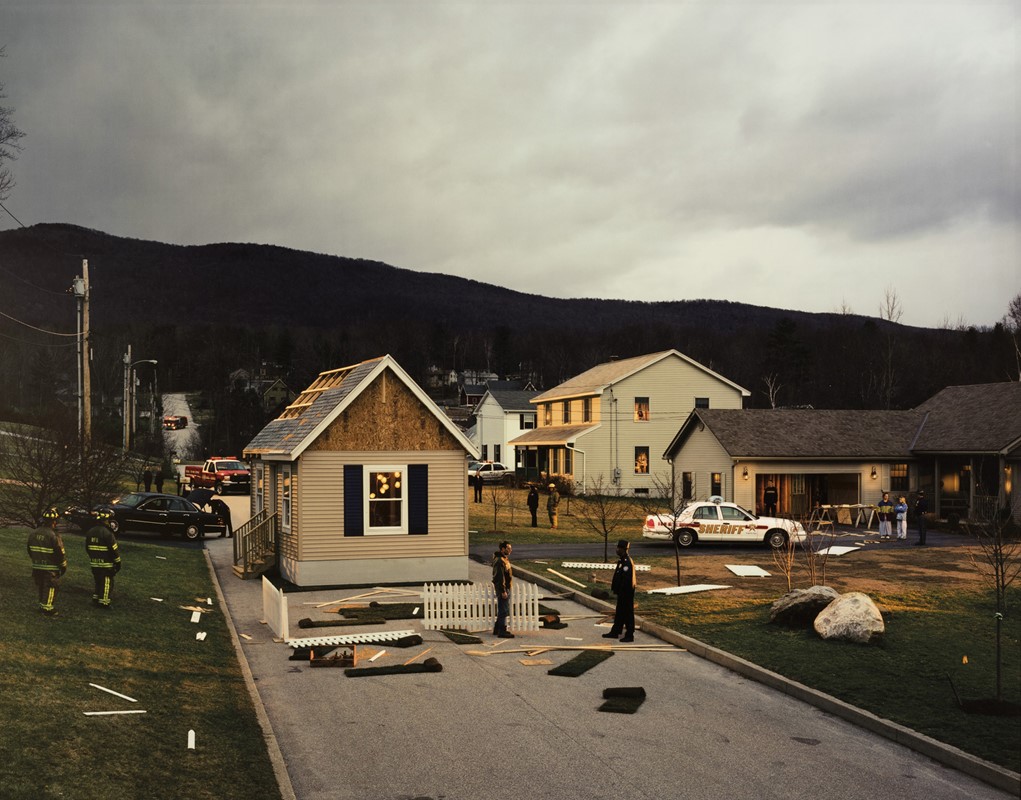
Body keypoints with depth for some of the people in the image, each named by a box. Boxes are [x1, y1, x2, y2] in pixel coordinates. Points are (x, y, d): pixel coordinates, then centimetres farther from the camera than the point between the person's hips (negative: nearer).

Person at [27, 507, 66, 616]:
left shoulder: (33, 534, 3)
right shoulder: (54, 536, -21)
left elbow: (30, 550, 14)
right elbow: (60, 553, -16)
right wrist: (63, 566, -4)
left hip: (36, 566, 7)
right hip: (50, 568, -7)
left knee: (41, 587, 19)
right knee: (50, 588, 3)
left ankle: (42, 604, 29)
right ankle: (47, 608, 6)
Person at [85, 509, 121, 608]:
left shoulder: (90, 532, 6)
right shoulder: (107, 533, -19)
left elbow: (87, 548, 15)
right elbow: (114, 550, -16)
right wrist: (118, 562, -6)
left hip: (94, 563, 7)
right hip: (106, 564, -7)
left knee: (98, 581, 20)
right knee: (106, 582, 1)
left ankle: (95, 599, 25)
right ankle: (104, 602, 2)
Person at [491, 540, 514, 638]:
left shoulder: (505, 559, 14)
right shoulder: (499, 561, -19)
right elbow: (500, 577, -23)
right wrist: (503, 591, -24)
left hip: (507, 587, 10)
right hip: (503, 589, -10)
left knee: (502, 610, 17)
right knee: (503, 611, -6)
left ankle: (497, 629, 27)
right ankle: (502, 631, -1)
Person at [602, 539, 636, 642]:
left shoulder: (627, 562, -23)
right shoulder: (622, 560, 11)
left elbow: (626, 580, -25)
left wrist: (622, 593, -22)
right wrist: (615, 589, 19)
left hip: (626, 592, -11)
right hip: (622, 592, 11)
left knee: (628, 613, -1)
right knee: (619, 612, 18)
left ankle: (629, 635, 8)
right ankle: (615, 632, 28)